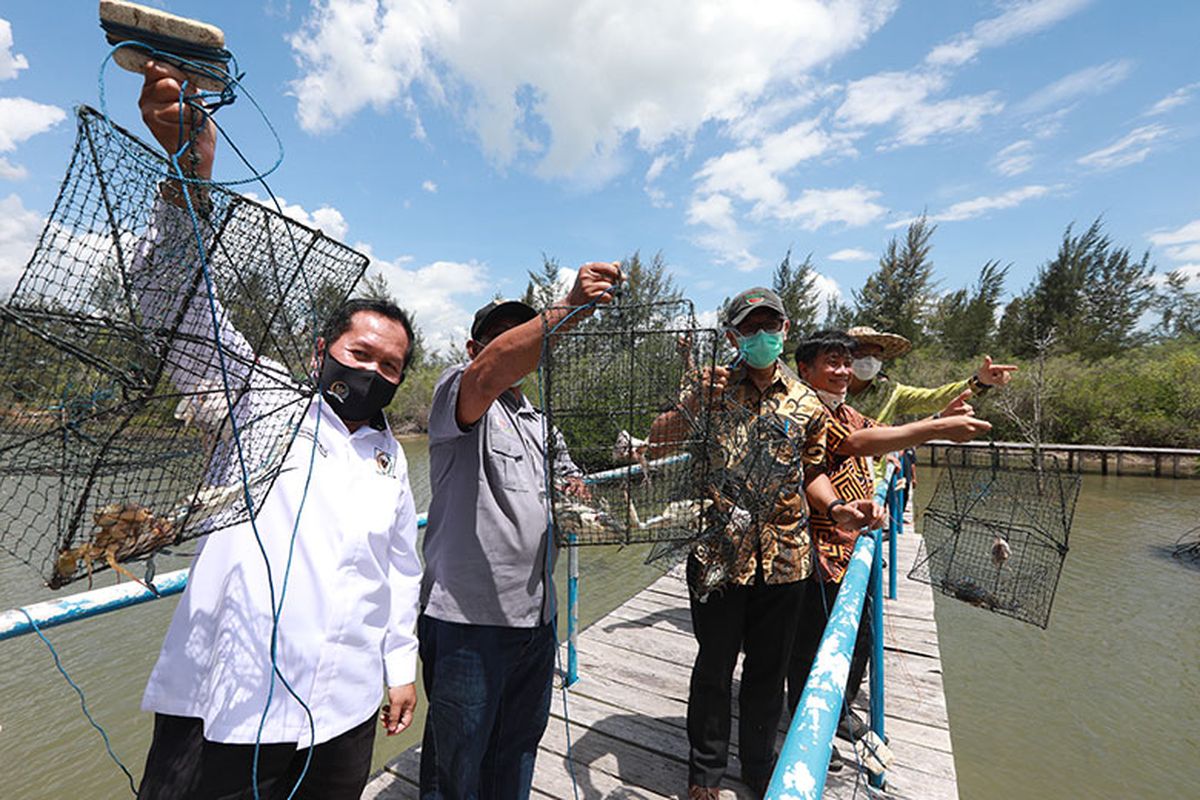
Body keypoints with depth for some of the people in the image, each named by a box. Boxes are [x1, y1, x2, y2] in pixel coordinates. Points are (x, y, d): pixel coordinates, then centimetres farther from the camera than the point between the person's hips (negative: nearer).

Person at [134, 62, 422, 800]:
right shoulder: (262, 400, -3)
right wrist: (190, 173, -31)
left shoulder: (391, 455, 9)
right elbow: (179, 303, -17)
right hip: (224, 710, -3)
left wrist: (402, 667, 13)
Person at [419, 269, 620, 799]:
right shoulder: (457, 393, -5)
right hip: (466, 620, -7)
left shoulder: (539, 421, 17)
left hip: (535, 618, 7)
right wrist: (569, 309, -38)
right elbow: (487, 374, -29)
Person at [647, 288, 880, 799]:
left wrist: (836, 508, -4)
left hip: (785, 558, 3)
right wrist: (692, 406, -24)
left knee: (769, 669, 19)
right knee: (715, 666, 13)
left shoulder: (807, 404, 4)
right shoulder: (712, 388, -5)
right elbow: (656, 444, -9)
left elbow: (811, 472, 13)